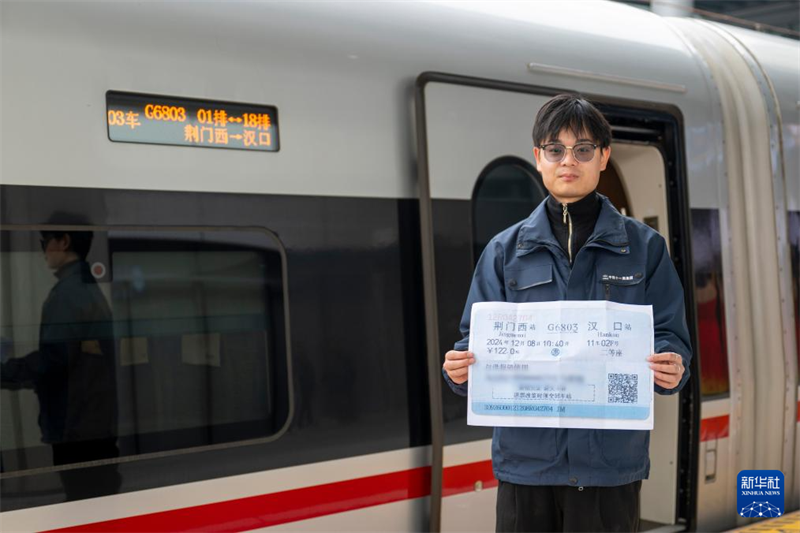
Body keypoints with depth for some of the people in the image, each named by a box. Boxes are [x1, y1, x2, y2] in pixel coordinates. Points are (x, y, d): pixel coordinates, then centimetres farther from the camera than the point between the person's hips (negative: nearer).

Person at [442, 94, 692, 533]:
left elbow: (669, 337, 2)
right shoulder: (505, 250, 7)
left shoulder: (643, 248, 5)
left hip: (611, 462, -1)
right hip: (526, 460, 1)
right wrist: (460, 368, -17)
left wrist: (671, 368, -20)